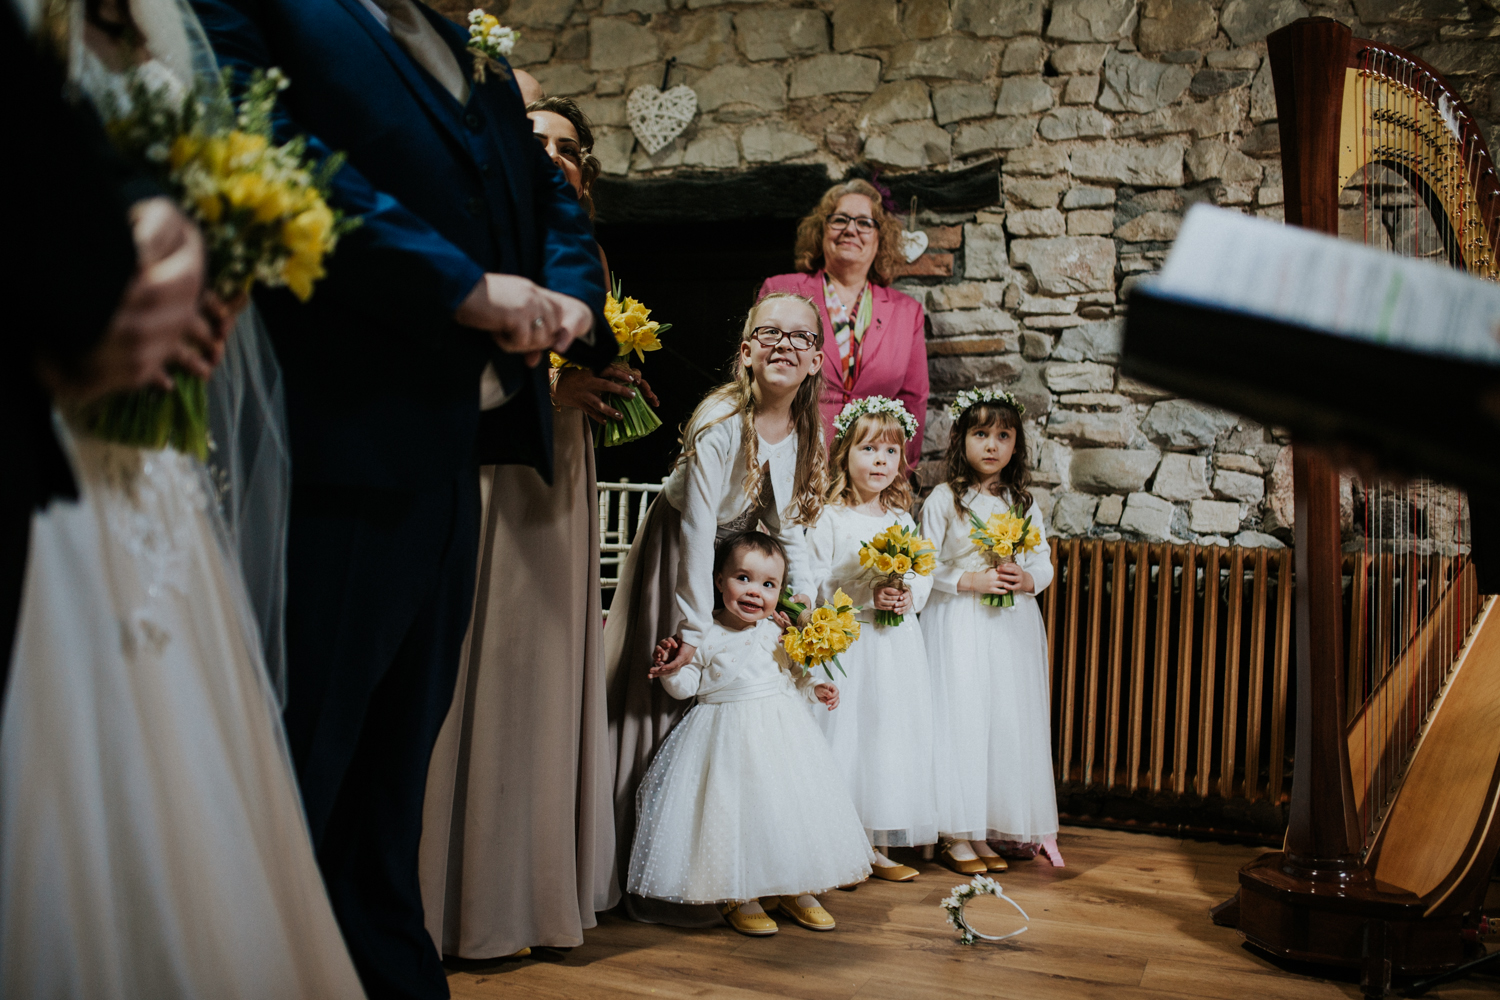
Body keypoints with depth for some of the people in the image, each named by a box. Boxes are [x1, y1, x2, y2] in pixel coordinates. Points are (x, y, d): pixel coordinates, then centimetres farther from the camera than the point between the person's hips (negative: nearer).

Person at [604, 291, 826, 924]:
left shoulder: (806, 432, -4)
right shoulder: (719, 421, -25)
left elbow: (788, 526, 5)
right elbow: (698, 530, -25)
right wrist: (695, 628, -23)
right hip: (678, 557, -6)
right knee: (672, 702, -3)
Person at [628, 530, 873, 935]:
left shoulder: (776, 633, 5)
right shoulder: (704, 635, -4)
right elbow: (687, 685, -2)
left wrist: (813, 689, 0)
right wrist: (670, 667, -21)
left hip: (780, 730, 3)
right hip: (727, 736, -3)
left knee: (793, 805, 5)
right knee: (733, 808, -5)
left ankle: (797, 890, 21)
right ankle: (739, 896, 12)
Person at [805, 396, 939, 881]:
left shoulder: (902, 520, 12)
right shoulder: (828, 519, -6)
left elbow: (924, 576, 12)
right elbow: (815, 585, -11)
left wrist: (909, 594, -9)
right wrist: (868, 594, -19)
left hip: (897, 645, 5)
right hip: (848, 645, -5)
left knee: (893, 734, 8)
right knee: (847, 734, -3)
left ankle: (879, 846, 19)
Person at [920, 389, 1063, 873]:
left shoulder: (1025, 502, 10)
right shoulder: (943, 500, -3)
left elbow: (1044, 562, 12)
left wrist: (1028, 579, -9)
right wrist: (971, 581, -16)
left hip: (1012, 628, 4)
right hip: (958, 627, -4)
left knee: (1009, 719, 5)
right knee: (961, 719, -5)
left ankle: (993, 830, 17)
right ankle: (957, 836, 4)